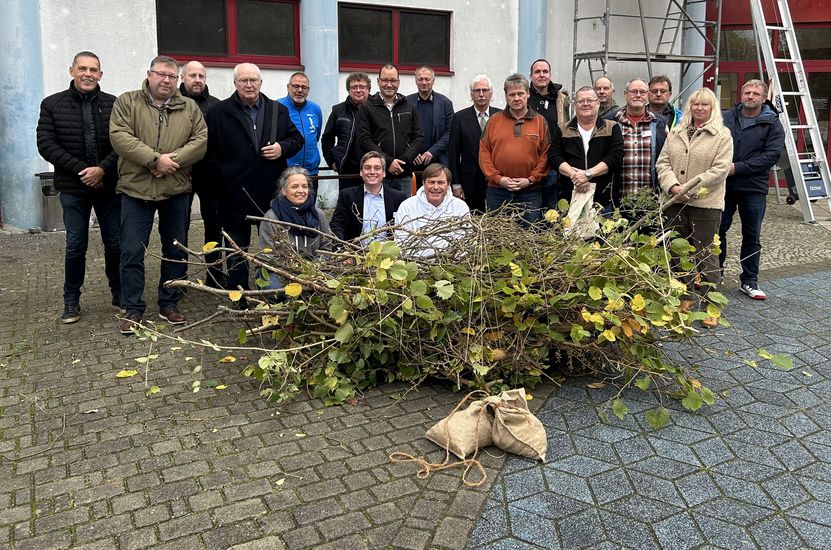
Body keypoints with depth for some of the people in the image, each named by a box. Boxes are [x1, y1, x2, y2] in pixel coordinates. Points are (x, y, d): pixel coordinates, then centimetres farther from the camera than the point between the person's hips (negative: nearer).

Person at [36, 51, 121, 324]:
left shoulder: (113, 104, 2)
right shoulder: (52, 104, 3)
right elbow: (46, 144, -4)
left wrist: (103, 168, -17)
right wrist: (81, 169, -13)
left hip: (109, 186, 1)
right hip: (73, 188, 0)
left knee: (115, 243, 6)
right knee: (75, 246, 5)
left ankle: (119, 294, 22)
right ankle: (71, 301, 19)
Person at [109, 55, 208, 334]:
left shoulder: (189, 108, 9)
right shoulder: (127, 102, 2)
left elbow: (200, 141, -2)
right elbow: (119, 136, -10)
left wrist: (172, 160, -16)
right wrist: (154, 159, -19)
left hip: (177, 191, 2)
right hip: (136, 189, -2)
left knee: (176, 251, 9)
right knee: (132, 252, 0)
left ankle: (169, 304, 23)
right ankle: (133, 309, 11)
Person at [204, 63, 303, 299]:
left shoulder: (279, 111, 9)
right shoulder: (218, 113, 0)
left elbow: (297, 138, 13)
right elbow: (210, 151, -1)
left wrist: (283, 148, -6)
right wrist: (223, 176, -9)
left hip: (271, 192, 2)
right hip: (235, 193, -2)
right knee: (237, 249, 8)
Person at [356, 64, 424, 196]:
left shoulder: (409, 107, 14)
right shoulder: (367, 108, 5)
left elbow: (419, 138, 8)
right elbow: (364, 140, -4)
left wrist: (404, 160, -8)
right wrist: (388, 161, -14)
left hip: (404, 175, 3)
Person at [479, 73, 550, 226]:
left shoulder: (540, 122, 7)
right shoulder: (494, 120, 8)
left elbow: (545, 155, 2)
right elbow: (484, 152, 3)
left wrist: (531, 179, -9)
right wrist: (497, 178, -8)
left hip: (530, 192, -1)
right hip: (497, 192, 1)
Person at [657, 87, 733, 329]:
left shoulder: (722, 135, -1)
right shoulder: (676, 133, 13)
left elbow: (720, 169, -10)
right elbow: (663, 162, 7)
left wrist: (692, 188, -17)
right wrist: (673, 186, -10)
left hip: (706, 203, -4)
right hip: (675, 201, 5)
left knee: (705, 254, -1)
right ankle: (685, 298, 27)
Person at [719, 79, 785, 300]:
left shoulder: (772, 124, -1)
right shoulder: (726, 117, 4)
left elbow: (772, 154, -11)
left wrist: (738, 167, -18)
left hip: (753, 188, -1)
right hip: (723, 185, 1)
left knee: (752, 237, 7)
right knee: (718, 231, 9)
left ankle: (749, 281, 18)